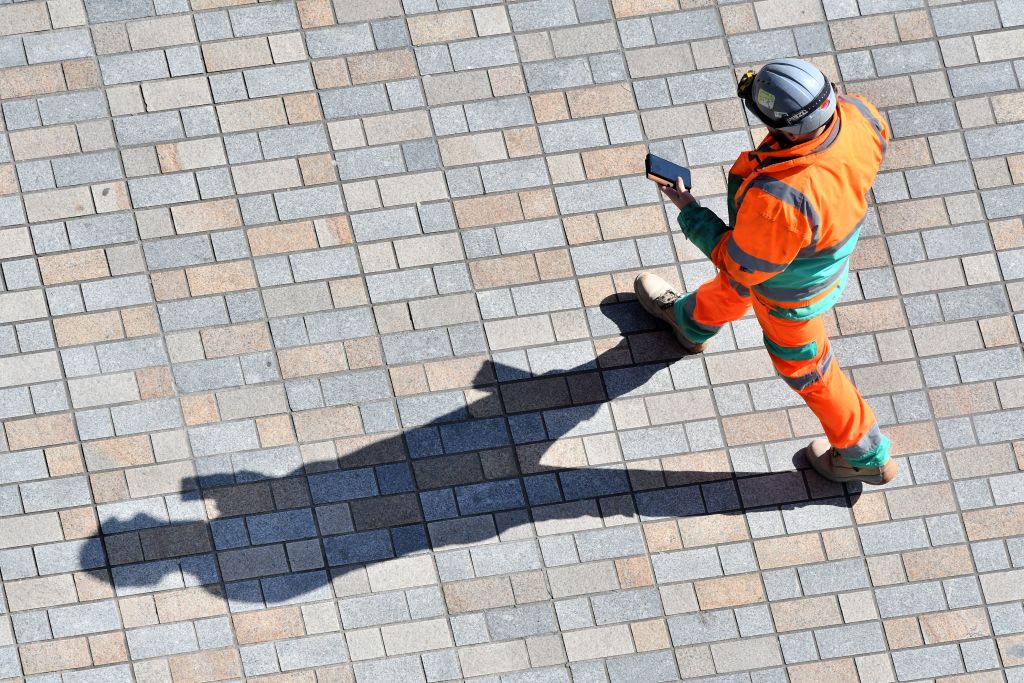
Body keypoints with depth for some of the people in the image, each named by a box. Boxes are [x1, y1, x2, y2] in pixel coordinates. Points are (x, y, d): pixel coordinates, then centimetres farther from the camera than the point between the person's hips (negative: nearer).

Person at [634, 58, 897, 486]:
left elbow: (741, 264, -29)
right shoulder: (857, 115, -33)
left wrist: (688, 211, -17)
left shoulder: (778, 199, -50)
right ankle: (690, 324, 72)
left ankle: (865, 457, 47)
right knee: (731, 290, 38)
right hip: (830, 243, 7)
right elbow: (879, 137, -4)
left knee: (804, 368, 24)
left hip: (791, 287, -7)